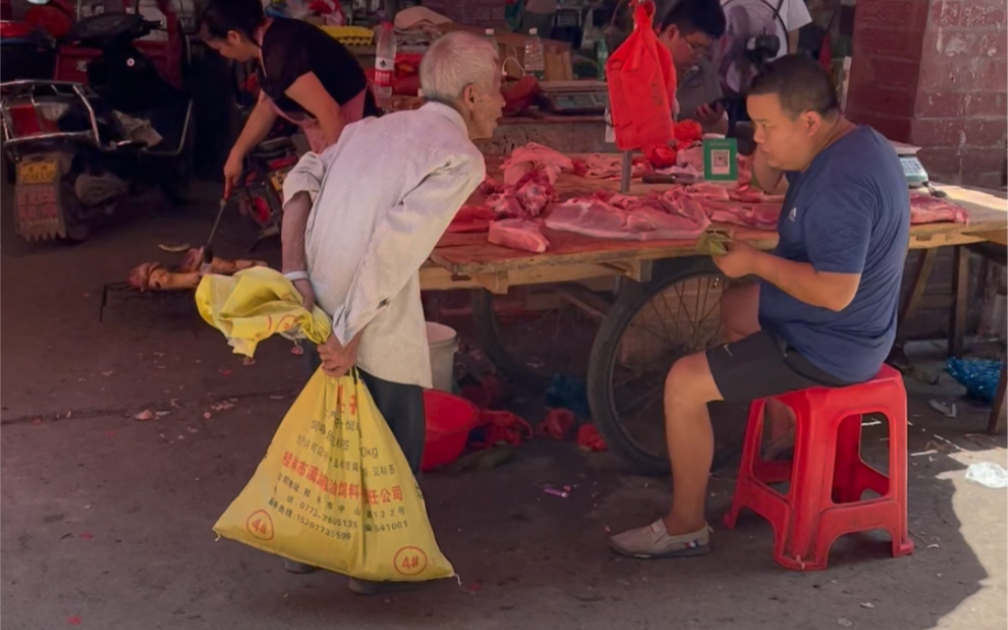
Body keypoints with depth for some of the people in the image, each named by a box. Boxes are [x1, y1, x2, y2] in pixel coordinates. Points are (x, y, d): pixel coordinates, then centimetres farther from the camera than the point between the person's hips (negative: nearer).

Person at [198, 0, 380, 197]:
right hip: (335, 142, 10)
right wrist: (237, 154, 20)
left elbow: (330, 112, -31)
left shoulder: (278, 52, -26)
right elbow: (265, 108, 17)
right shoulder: (273, 39, 6)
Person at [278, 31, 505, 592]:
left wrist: (295, 272, -3)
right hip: (374, 318, -7)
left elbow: (303, 179, 3)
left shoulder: (373, 127, 16)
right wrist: (351, 334, -18)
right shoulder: (460, 156, -7)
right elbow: (398, 239, -20)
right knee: (395, 440, 14)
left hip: (320, 305, 8)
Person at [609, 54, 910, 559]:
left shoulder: (842, 184, -30)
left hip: (828, 346, -11)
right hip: (837, 324, 11)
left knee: (683, 384, -12)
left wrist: (755, 261, -22)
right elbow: (770, 182, 17)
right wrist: (767, 146, -5)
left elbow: (834, 292, -34)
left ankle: (685, 527, 3)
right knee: (735, 307, 32)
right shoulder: (844, 145, 2)